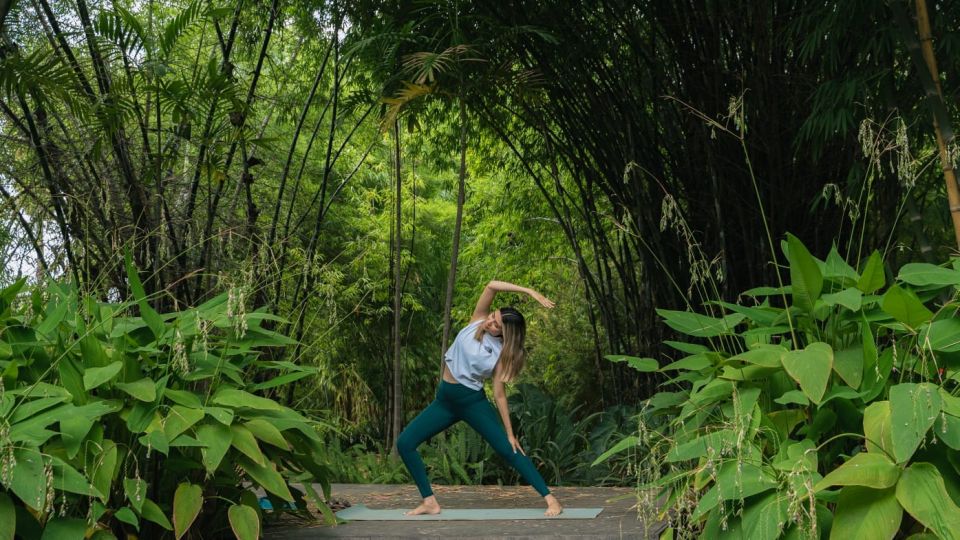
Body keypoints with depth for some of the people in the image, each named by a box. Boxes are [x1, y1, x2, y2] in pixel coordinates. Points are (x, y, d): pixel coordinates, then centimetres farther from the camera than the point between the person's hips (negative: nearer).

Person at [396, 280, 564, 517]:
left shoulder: (502, 353, -13)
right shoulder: (478, 321, -5)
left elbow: (499, 395, -10)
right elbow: (491, 286, -15)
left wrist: (510, 433, -12)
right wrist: (529, 291, -20)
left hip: (473, 401, -4)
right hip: (445, 399, 4)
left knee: (508, 450, -12)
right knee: (405, 443, -5)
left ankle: (550, 499, -5)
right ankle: (430, 502, 2)